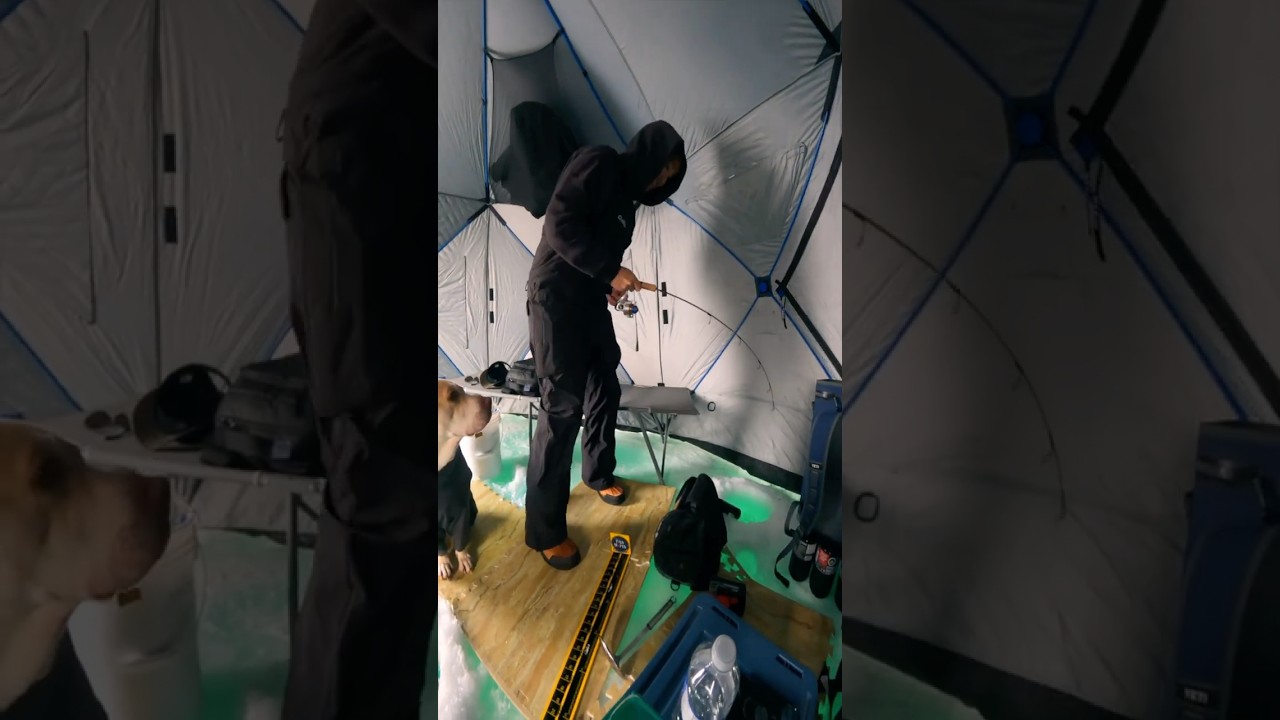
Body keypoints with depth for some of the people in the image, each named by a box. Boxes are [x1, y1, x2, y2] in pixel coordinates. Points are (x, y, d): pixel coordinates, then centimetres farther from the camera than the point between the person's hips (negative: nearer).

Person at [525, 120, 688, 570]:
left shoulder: (627, 194, 16)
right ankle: (544, 529, 1)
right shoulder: (598, 164, -12)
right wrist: (611, 271, -19)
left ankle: (598, 474, 42)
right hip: (556, 300, -10)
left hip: (590, 301, 10)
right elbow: (560, 227, -23)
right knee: (562, 409, -9)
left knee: (605, 390, 18)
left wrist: (611, 285, 1)